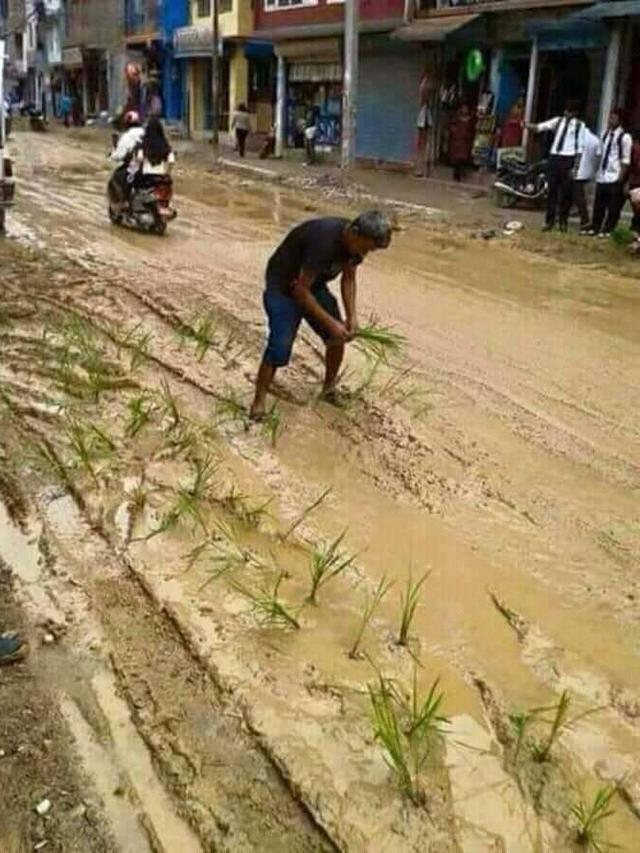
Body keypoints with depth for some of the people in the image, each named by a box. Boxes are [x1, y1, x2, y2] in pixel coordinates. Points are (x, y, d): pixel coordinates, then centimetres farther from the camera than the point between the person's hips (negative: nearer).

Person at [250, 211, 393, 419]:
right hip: (283, 287, -7)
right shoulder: (324, 240, -36)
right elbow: (300, 289, -34)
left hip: (314, 285, 8)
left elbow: (348, 278, 3)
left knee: (339, 337, 2)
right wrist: (330, 323, -31)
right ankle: (258, 404, -6)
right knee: (279, 348, -18)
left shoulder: (354, 241, -12)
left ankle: (329, 388, 22)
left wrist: (351, 316, -10)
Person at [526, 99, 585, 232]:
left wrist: (575, 167, -10)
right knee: (552, 190, 6)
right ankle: (549, 221, 13)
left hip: (568, 158, -3)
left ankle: (563, 222, 14)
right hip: (554, 157, 3)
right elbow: (540, 127, 3)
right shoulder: (558, 120, 11)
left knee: (566, 192, 2)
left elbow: (580, 147, -4)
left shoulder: (579, 125, 0)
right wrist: (528, 125, -16)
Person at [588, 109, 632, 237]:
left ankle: (608, 231, 5)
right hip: (602, 176, 6)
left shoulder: (624, 137, -8)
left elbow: (626, 160, -10)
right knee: (598, 205, 10)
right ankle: (594, 229, 18)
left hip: (615, 178, -6)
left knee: (613, 207, 0)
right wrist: (598, 173, 12)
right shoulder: (606, 135, 12)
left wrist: (621, 179, -13)